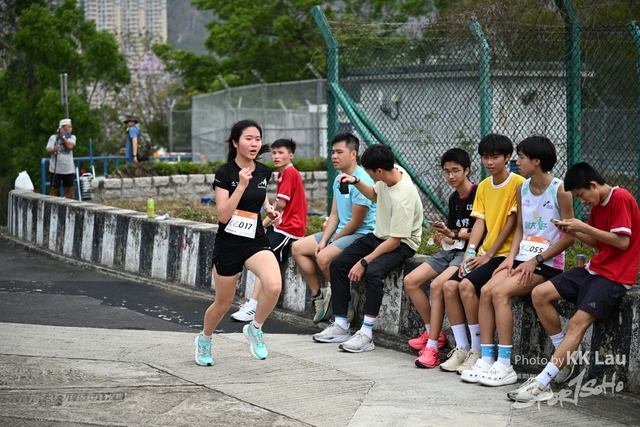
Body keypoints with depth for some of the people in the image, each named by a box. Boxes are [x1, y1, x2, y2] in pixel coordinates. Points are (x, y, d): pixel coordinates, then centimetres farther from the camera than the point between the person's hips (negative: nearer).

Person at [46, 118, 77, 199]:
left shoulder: (72, 137, 7)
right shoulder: (54, 137, -1)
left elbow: (70, 146, -13)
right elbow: (48, 151, -8)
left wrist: (63, 136, -7)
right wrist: (53, 150, -29)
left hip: (69, 169, 3)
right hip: (56, 169, -3)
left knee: (67, 189, 7)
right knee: (55, 189, -2)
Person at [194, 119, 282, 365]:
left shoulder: (263, 172, 2)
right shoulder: (225, 173, -12)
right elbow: (223, 215, -19)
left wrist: (269, 209, 4)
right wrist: (241, 184, -26)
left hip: (256, 241, 3)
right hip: (228, 243, -3)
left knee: (273, 285, -26)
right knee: (223, 303, 11)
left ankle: (255, 329, 0)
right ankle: (204, 340, 42)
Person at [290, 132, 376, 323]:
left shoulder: (361, 181, -20)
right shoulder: (338, 180, 10)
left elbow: (356, 223, -19)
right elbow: (334, 215, 11)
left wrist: (332, 242, -10)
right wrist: (323, 240, -3)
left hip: (361, 235, -10)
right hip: (340, 232, 10)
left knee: (324, 257, -31)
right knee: (298, 248, 7)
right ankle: (318, 294, 11)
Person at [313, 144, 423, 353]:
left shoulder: (402, 197, -31)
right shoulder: (394, 172, -7)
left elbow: (395, 241, -28)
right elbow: (375, 195, 18)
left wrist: (364, 261, -25)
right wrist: (355, 182, 2)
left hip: (401, 243, -10)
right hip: (379, 235, 10)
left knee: (373, 272, -36)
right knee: (337, 264, 1)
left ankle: (366, 335, -28)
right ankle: (340, 326, 5)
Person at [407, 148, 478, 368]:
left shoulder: (478, 194, -11)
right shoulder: (454, 198, 15)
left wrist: (453, 235, -20)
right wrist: (443, 239, -5)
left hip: (469, 252, -9)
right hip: (451, 251, 9)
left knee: (437, 284, -29)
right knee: (410, 281, -4)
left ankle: (432, 347, -24)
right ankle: (433, 333, 5)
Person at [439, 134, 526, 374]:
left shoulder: (518, 184, -9)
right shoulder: (483, 186, 14)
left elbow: (511, 223, -12)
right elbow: (479, 222, 8)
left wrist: (488, 255, -13)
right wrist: (469, 254, -5)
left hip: (505, 253, -7)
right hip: (484, 254, 7)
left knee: (467, 285, -26)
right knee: (449, 286, -11)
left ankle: (477, 351, -16)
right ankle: (462, 348, -5)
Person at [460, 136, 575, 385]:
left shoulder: (560, 190, -11)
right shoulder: (522, 189, 11)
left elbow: (569, 236, -12)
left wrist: (536, 260, -15)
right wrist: (511, 257, -1)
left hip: (547, 263, -7)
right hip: (523, 259, 7)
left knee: (500, 292, -25)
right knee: (486, 290, -16)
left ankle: (505, 366, -23)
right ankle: (486, 360, -13)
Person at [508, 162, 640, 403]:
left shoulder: (621, 199, -13)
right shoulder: (598, 205, 13)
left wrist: (585, 227, -17)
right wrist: (574, 232, 0)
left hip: (616, 276, -10)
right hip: (595, 268, 10)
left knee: (578, 323, -24)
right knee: (539, 294, -1)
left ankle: (542, 385, -30)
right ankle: (565, 357, 7)